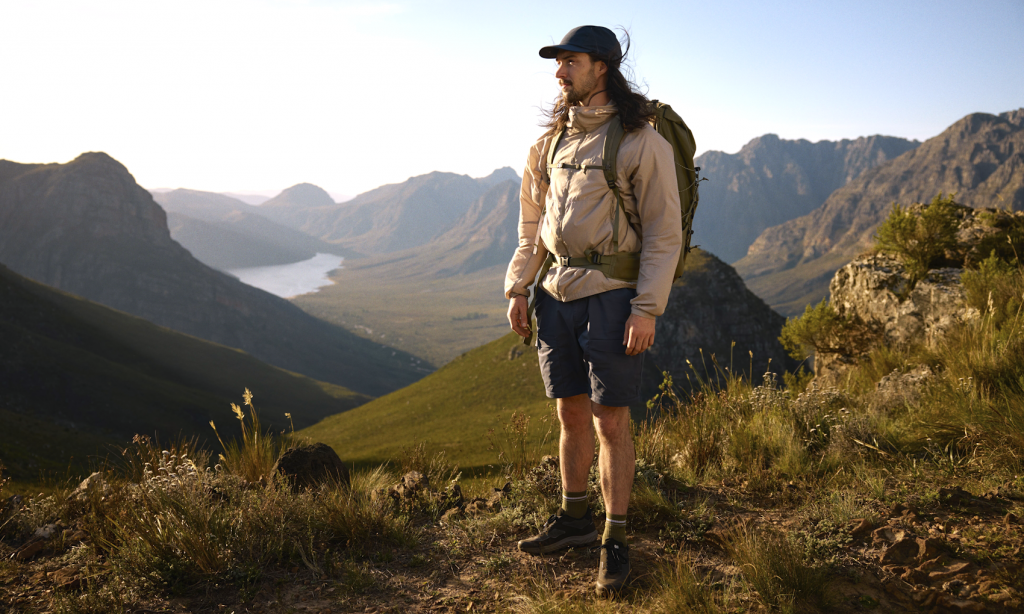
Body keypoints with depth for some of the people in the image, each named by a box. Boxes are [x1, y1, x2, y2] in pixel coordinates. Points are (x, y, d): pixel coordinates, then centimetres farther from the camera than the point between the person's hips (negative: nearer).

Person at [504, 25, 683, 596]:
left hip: (612, 294, -6)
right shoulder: (553, 141, 13)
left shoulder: (642, 141, -6)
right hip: (558, 293, 6)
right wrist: (518, 287, 11)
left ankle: (616, 540, 14)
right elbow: (533, 223, 18)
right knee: (571, 412, 14)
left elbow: (664, 233, -8)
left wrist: (647, 308, -15)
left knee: (611, 420, 0)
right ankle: (575, 517, 30)